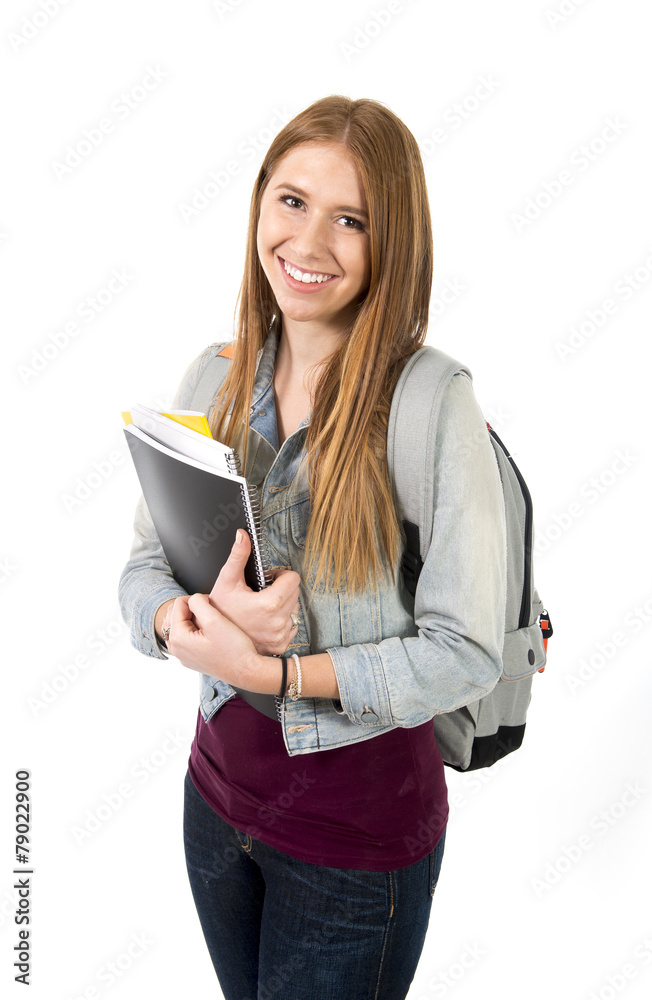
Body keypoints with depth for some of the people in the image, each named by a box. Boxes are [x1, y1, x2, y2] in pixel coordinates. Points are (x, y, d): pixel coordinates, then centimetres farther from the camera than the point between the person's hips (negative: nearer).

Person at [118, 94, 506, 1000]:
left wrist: (268, 669, -25)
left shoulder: (432, 401, -20)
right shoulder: (215, 377, -4)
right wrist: (203, 617, -22)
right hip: (219, 782, 5)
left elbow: (467, 653, -20)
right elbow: (143, 568, -1)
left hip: (361, 826, -4)